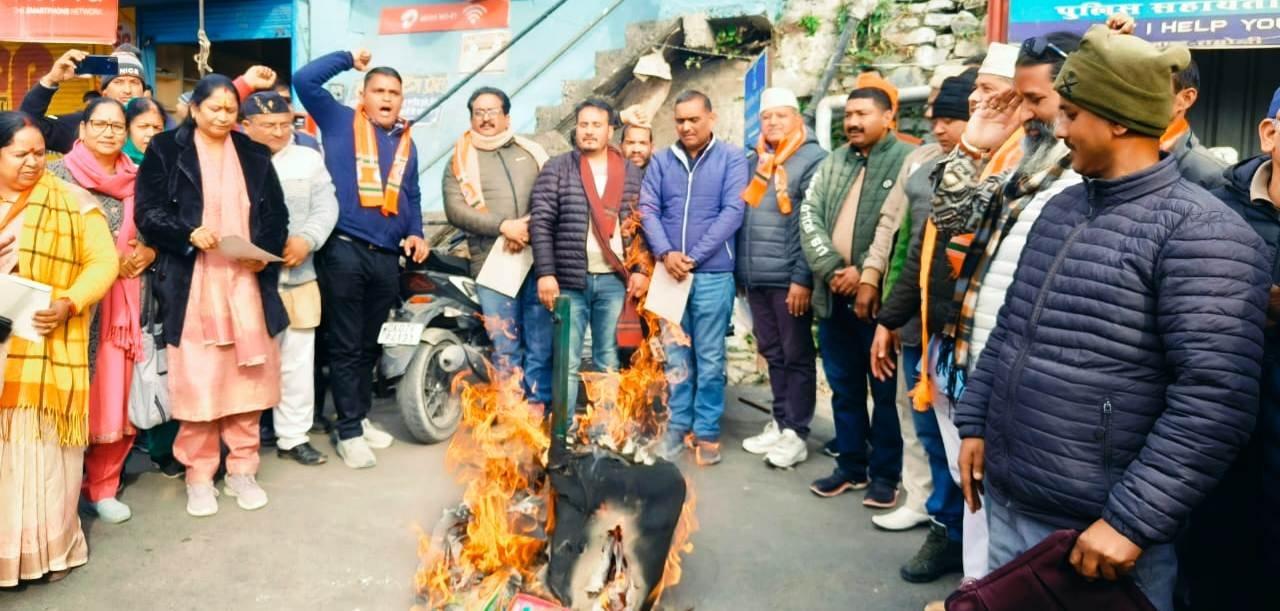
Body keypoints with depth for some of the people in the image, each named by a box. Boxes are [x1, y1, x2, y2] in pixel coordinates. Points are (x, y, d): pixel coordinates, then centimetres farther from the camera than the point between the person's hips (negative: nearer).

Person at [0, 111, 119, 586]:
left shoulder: (72, 202, 1)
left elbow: (102, 262, -4)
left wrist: (68, 304, -18)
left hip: (48, 347, -3)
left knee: (43, 445, 1)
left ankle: (50, 546, 14)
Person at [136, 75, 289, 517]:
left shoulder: (254, 155, 13)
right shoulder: (166, 151, 4)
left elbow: (276, 213, 10)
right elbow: (148, 212, -2)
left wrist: (265, 251, -8)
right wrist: (189, 233, -19)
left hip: (247, 282, 3)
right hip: (193, 284, -3)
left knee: (247, 377, 5)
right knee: (197, 379, -2)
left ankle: (242, 471, 18)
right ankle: (199, 477, 12)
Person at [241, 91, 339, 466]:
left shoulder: (308, 159, 13)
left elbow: (326, 207, 6)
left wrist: (306, 239, -11)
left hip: (297, 277, 3)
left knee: (297, 361, 7)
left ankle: (293, 437, 19)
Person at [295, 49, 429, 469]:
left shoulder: (406, 143, 18)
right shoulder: (340, 122, 3)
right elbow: (305, 80, -6)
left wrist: (416, 233, 7)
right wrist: (349, 59, 2)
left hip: (386, 256, 5)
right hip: (344, 250, -5)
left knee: (369, 345, 15)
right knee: (346, 346, 0)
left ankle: (360, 418, 28)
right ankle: (349, 431, 6)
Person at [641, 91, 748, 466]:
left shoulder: (731, 158, 0)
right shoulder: (661, 161, 9)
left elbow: (732, 212, -8)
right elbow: (648, 210, 3)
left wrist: (694, 257, -13)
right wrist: (665, 253, -13)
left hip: (713, 274, -3)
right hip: (669, 271, 3)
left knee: (710, 358, 4)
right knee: (675, 355, 10)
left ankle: (707, 431, 14)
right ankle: (678, 425, 21)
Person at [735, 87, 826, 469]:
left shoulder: (812, 160, -6)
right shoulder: (753, 162, 14)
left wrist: (803, 278, -17)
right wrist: (738, 269, 12)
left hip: (788, 279, -7)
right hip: (754, 278, 7)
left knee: (796, 357, 3)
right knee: (772, 354, 15)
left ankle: (797, 433, 11)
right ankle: (780, 423, 26)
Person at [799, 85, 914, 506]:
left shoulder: (909, 161, -6)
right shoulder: (832, 163, 14)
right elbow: (810, 216, 5)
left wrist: (867, 273, -17)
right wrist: (831, 269, -9)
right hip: (834, 294, 6)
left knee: (885, 390, 5)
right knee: (844, 387, 15)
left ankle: (886, 473, 18)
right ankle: (851, 466, 28)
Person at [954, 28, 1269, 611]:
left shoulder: (1201, 232, -15)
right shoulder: (1061, 207, 9)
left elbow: (1214, 400, -21)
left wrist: (1134, 520, -22)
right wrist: (975, 422, 13)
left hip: (1099, 530, -7)